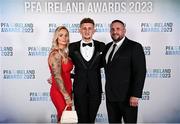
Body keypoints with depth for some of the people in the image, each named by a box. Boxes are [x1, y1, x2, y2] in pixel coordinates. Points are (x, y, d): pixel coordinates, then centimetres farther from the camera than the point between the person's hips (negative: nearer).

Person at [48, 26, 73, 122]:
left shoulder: (64, 53, 9)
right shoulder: (56, 54, -16)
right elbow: (57, 77, -20)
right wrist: (67, 97, -19)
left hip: (66, 91, 8)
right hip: (60, 93, -8)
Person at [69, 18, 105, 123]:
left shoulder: (101, 46, 0)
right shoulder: (72, 47, 0)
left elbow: (102, 64, 9)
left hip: (95, 90, 1)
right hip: (79, 90, 0)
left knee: (91, 119, 13)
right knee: (82, 119, 8)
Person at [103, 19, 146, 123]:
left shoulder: (134, 47, -9)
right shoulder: (107, 47, 11)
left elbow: (140, 72, -14)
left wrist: (135, 95, -19)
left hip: (127, 96, -5)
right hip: (110, 95, 6)